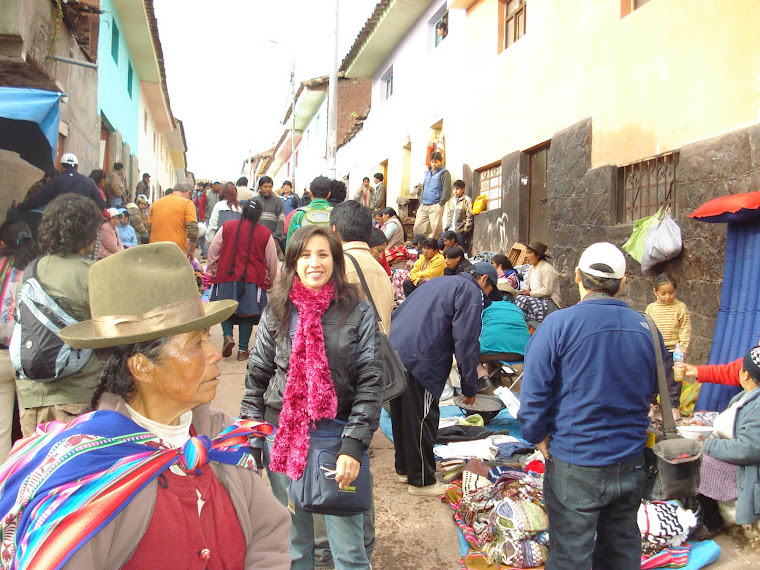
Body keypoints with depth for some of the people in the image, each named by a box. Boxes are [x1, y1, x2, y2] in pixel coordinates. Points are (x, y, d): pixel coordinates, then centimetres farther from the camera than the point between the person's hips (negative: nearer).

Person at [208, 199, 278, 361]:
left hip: (226, 276, 1)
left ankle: (227, 335, -5)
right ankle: (243, 349, 9)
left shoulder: (227, 227, 2)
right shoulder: (265, 234, 0)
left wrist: (212, 269, 24)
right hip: (253, 280, -1)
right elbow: (272, 262, 8)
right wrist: (270, 281, 23)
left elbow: (212, 251, 8)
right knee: (247, 312, 9)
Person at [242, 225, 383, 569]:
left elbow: (371, 384, -5)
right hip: (282, 438, 3)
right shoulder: (276, 313, 4)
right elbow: (256, 379, 8)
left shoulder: (359, 313, -3)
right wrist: (251, 443, 3)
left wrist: (353, 447, -12)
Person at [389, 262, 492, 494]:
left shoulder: (438, 283, 28)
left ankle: (405, 469, 35)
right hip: (420, 360, -9)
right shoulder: (472, 292, 2)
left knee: (402, 415, 20)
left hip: (394, 351, 9)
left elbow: (397, 314, 29)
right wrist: (470, 386, -4)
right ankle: (421, 480, 15)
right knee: (422, 420, 3)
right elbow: (466, 340, -8)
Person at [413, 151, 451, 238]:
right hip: (423, 206, 7)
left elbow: (447, 191, -8)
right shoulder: (427, 172, 21)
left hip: (435, 206, -7)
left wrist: (440, 204, -13)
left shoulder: (444, 173, 0)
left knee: (435, 228, -9)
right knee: (417, 227, 0)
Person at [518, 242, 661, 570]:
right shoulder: (646, 329, -1)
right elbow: (654, 389, 12)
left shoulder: (559, 324, -16)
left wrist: (538, 436, 0)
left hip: (575, 465, -4)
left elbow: (534, 390, -15)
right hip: (630, 463, 5)